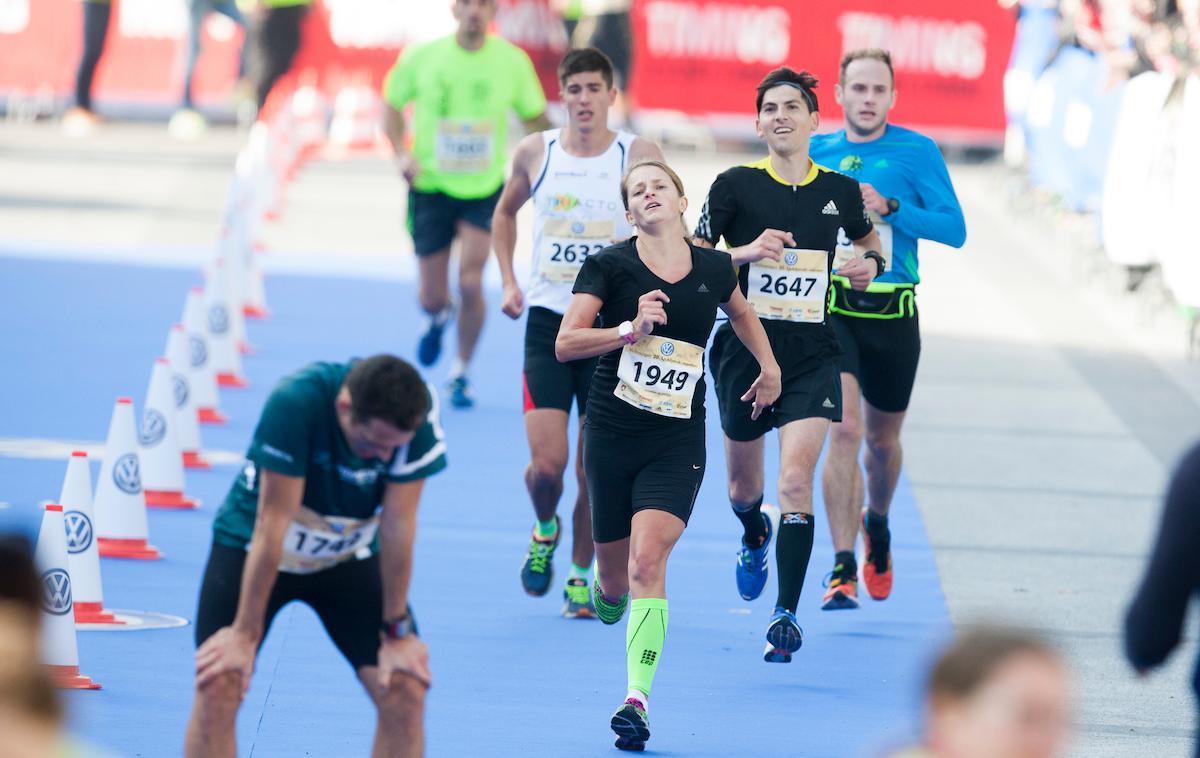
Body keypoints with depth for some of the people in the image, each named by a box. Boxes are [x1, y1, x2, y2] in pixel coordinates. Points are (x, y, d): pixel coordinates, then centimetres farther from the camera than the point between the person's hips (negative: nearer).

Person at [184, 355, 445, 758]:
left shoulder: (418, 419, -25)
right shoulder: (294, 403, -34)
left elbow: (397, 526, -16)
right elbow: (272, 525, -29)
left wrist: (397, 631, -10)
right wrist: (245, 634, -22)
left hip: (349, 558, 3)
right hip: (250, 547, -3)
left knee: (405, 691, -11)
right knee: (219, 686, -19)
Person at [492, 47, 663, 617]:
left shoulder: (639, 157, -5)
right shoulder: (535, 153, 2)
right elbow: (505, 213, 21)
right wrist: (509, 282, 10)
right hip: (548, 320, 1)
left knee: (595, 470, 3)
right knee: (547, 464, -9)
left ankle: (580, 578, 20)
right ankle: (544, 531, 23)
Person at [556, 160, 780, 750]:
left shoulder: (714, 269, 5)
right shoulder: (609, 266, -4)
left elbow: (741, 313, 29)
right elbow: (565, 343, -12)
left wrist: (769, 367, 23)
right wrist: (631, 329, -24)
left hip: (677, 441, 0)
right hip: (611, 435, 0)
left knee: (647, 558, -18)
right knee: (615, 570, 9)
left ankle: (637, 700, -23)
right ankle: (606, 595, 49)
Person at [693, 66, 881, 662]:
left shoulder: (840, 191, 3)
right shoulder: (735, 185, -3)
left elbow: (867, 238, 24)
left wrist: (870, 264, 2)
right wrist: (744, 252, -19)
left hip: (812, 354, 0)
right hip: (745, 350, 0)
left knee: (795, 480, -16)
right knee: (744, 485, 14)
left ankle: (786, 615, -13)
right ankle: (754, 537, 52)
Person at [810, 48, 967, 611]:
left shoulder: (917, 152, -3)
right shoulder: (816, 153, 4)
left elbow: (954, 229, -8)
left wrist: (889, 207, -18)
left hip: (892, 312, 0)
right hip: (831, 310, 0)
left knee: (882, 438, 16)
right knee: (844, 428, -17)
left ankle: (877, 523, 48)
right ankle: (842, 570, -18)